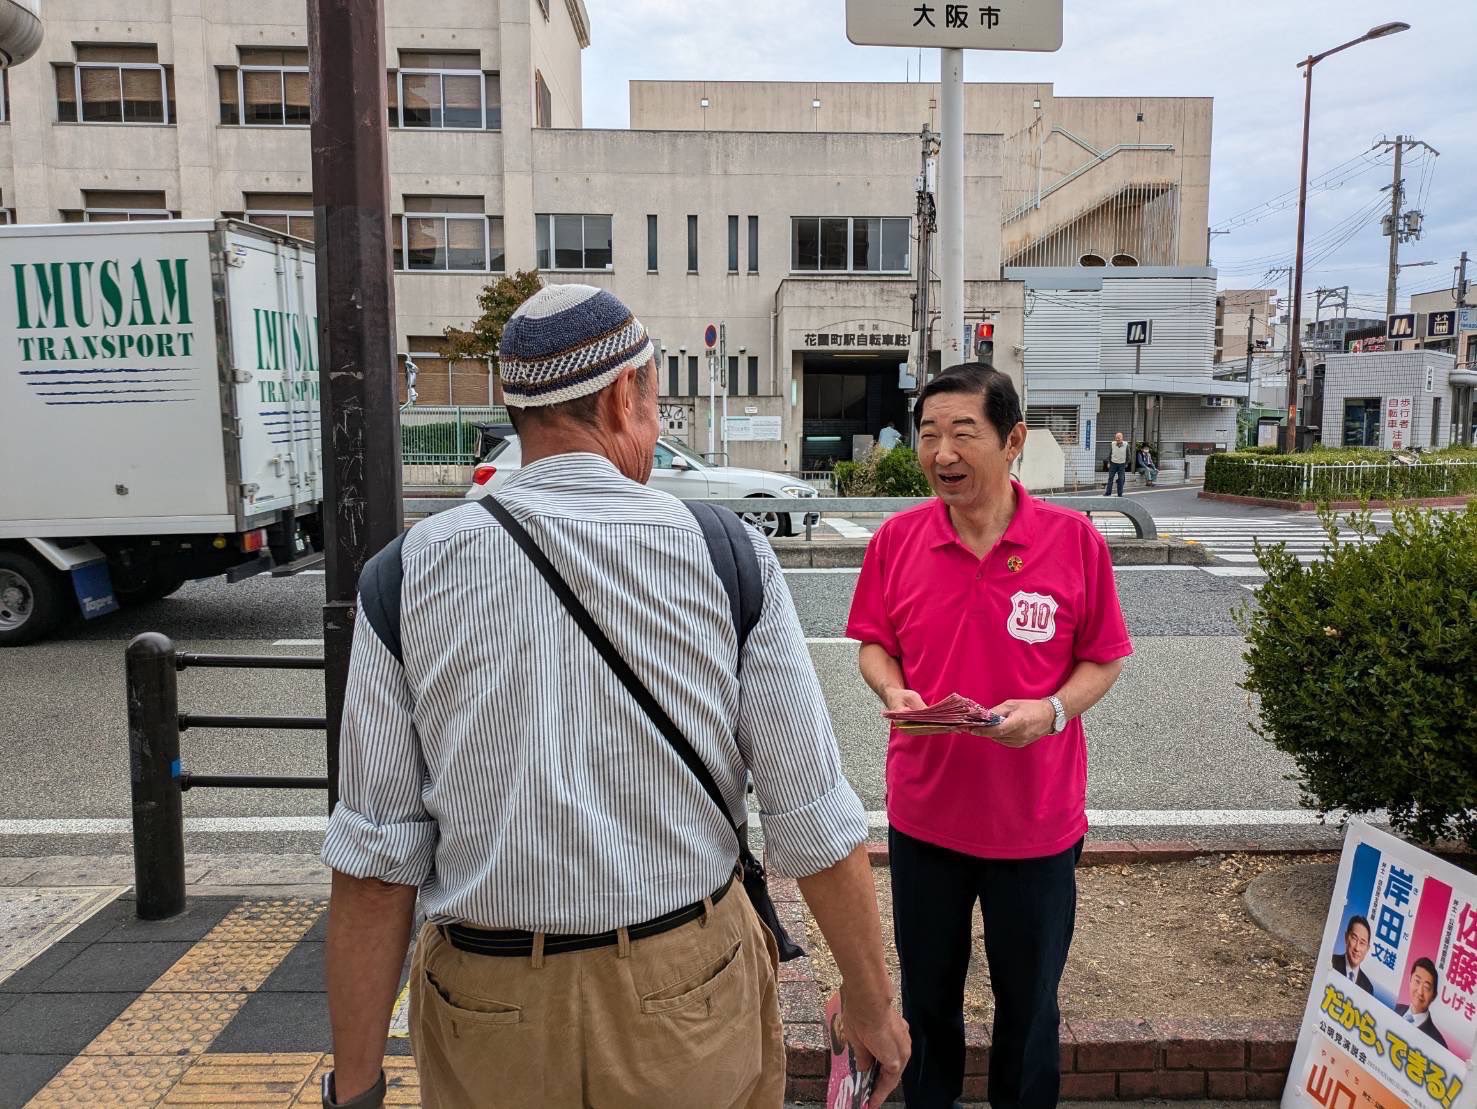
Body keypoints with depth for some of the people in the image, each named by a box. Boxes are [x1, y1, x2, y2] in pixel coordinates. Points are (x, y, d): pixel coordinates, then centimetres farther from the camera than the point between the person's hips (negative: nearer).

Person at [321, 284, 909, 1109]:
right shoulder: (727, 556, -11)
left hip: (490, 1026, 1)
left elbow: (376, 858, -7)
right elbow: (815, 821, -9)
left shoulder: (411, 574, -8)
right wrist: (872, 999, 4)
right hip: (690, 1008, 0)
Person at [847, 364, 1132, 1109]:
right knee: (927, 993, 21)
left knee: (1028, 1001, 20)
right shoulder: (896, 539, -7)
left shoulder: (1074, 540, -12)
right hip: (922, 812, 2)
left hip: (1038, 818, -1)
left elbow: (1104, 658, -2)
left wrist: (1053, 710, -21)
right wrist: (892, 692, -15)